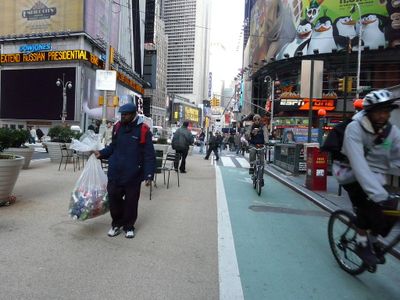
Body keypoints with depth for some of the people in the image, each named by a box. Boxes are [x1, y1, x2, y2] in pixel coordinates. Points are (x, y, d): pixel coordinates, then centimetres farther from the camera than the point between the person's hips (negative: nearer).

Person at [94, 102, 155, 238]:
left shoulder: (143, 130, -10)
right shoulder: (118, 127, 5)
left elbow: (149, 155, -10)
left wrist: (149, 175, -13)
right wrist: (101, 153, 3)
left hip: (133, 175, -4)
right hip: (115, 172, 4)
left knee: (131, 202, 9)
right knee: (114, 198, 8)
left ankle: (129, 226, 29)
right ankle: (117, 224, 31)